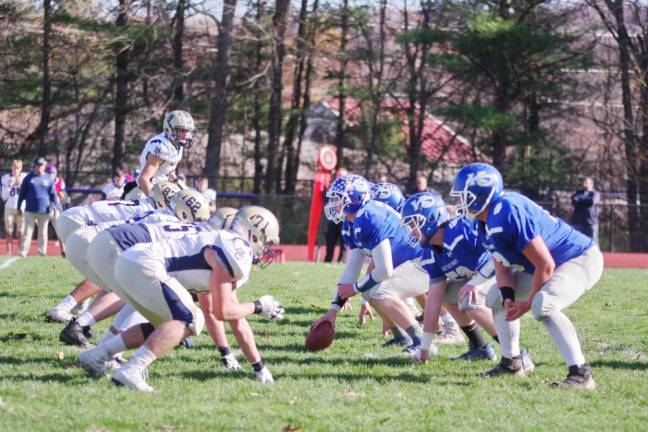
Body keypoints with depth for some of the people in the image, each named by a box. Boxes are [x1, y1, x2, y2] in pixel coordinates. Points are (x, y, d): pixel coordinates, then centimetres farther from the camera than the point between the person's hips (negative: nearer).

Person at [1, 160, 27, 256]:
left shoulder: (25, 177, -1)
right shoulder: (6, 178, 2)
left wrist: (20, 183, -15)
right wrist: (9, 186, -12)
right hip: (9, 207, 1)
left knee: (20, 232, -3)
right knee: (9, 232, 1)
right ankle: (9, 253, 4)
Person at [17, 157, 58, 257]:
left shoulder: (48, 178, 4)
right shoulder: (29, 177, 2)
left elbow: (53, 194, 5)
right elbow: (22, 193, 5)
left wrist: (54, 207, -4)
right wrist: (19, 208, 4)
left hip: (44, 210, 1)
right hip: (30, 210, -1)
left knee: (43, 233, 7)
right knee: (27, 232, -4)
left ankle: (42, 252, 14)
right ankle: (22, 253, -5)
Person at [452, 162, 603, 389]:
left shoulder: (509, 212, -31)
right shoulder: (485, 224, 1)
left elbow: (545, 265, -28)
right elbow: (502, 266, 6)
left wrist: (528, 303, -17)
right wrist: (509, 297, -14)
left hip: (582, 260, -11)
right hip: (556, 264, 11)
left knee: (543, 305, -35)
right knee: (496, 298, 18)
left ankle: (580, 373, -32)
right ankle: (511, 361, 29)